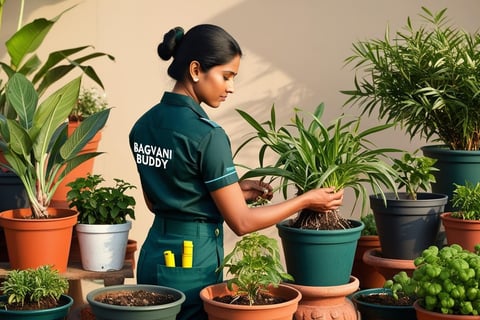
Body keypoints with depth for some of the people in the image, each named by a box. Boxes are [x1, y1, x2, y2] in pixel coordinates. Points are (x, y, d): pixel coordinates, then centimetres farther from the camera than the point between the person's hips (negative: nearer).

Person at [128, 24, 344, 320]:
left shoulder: (144, 125, 4)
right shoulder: (206, 134, -19)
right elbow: (241, 222, -17)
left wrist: (233, 190, 12)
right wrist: (306, 201, -6)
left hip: (153, 258, 8)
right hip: (191, 264, -8)